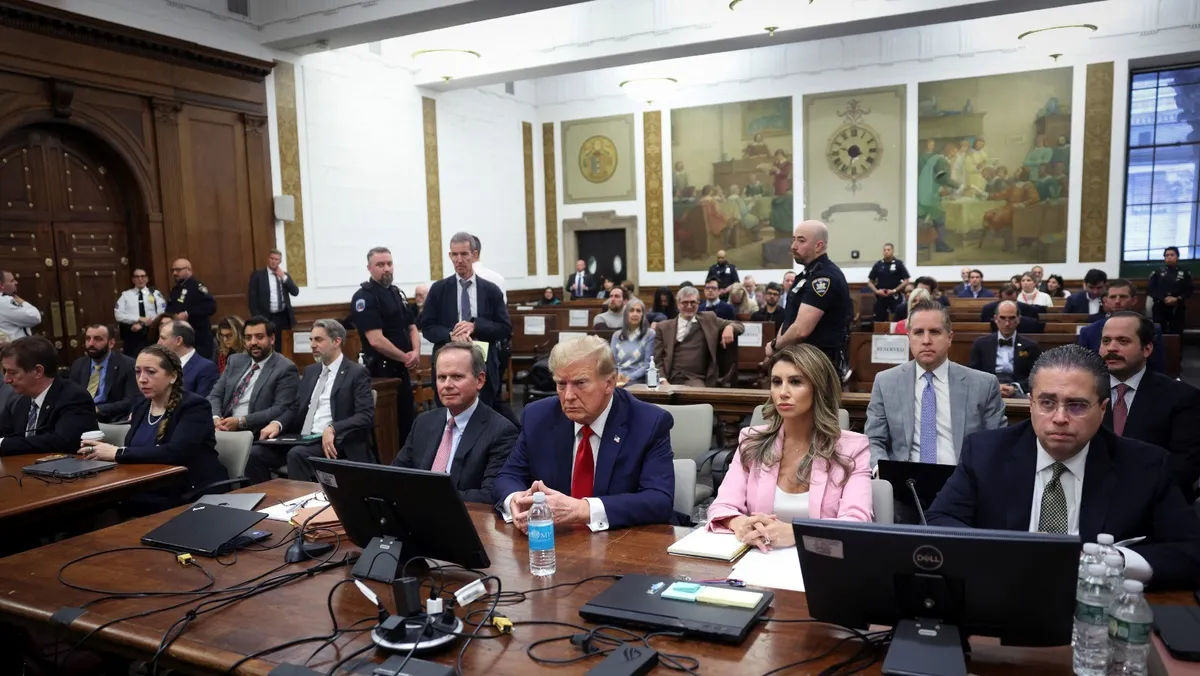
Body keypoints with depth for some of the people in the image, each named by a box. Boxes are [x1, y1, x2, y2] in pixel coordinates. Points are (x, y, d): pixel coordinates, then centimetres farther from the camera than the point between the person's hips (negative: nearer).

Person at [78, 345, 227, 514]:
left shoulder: (193, 407, -10)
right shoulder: (140, 407, 13)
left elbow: (175, 452, -24)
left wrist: (117, 453, -22)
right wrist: (103, 450, -11)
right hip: (146, 498, 6)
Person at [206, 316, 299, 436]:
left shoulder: (285, 369, -3)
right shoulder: (236, 361, 17)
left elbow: (281, 409, -12)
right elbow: (215, 395, 14)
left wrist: (241, 421, -17)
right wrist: (216, 418, -7)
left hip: (255, 435, -6)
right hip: (224, 428, 6)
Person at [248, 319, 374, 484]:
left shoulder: (357, 373, -2)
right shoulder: (311, 371, 20)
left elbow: (366, 415, -13)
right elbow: (296, 407, 19)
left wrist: (332, 428, -27)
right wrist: (277, 423, -3)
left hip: (332, 442, -6)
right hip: (302, 439, 7)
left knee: (297, 454, -34)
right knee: (256, 453, -15)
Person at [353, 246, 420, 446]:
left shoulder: (396, 292, 12)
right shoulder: (364, 297, -13)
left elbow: (412, 327, 15)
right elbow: (376, 340, -21)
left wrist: (416, 352, -5)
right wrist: (405, 357, -11)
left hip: (401, 369, 8)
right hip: (380, 371, -8)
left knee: (407, 420, 14)